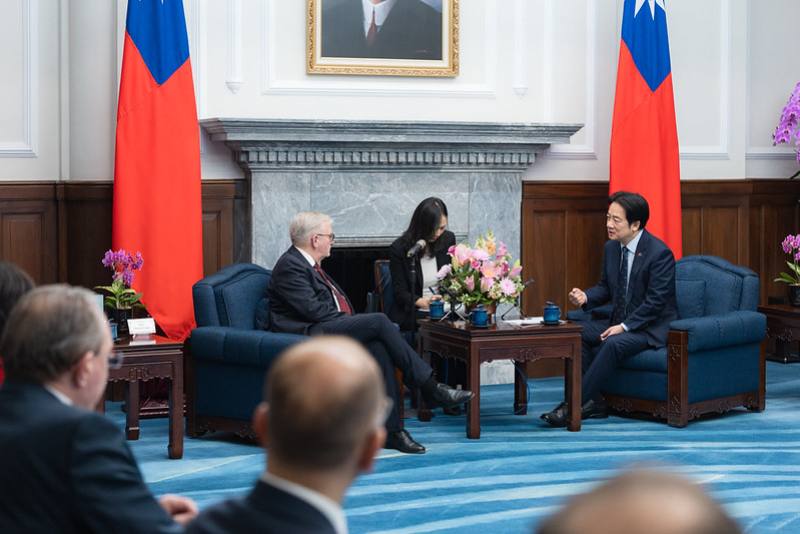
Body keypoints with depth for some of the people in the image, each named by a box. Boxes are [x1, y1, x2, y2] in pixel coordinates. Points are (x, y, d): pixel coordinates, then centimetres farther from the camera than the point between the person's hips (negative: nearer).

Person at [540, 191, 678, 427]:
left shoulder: (659, 252, -18)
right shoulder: (611, 248, 5)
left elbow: (656, 300, -20)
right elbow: (605, 287, 14)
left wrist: (625, 326, -24)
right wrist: (585, 297, -8)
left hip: (652, 326, -8)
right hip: (621, 321, 8)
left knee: (614, 343, -33)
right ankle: (592, 402, -13)